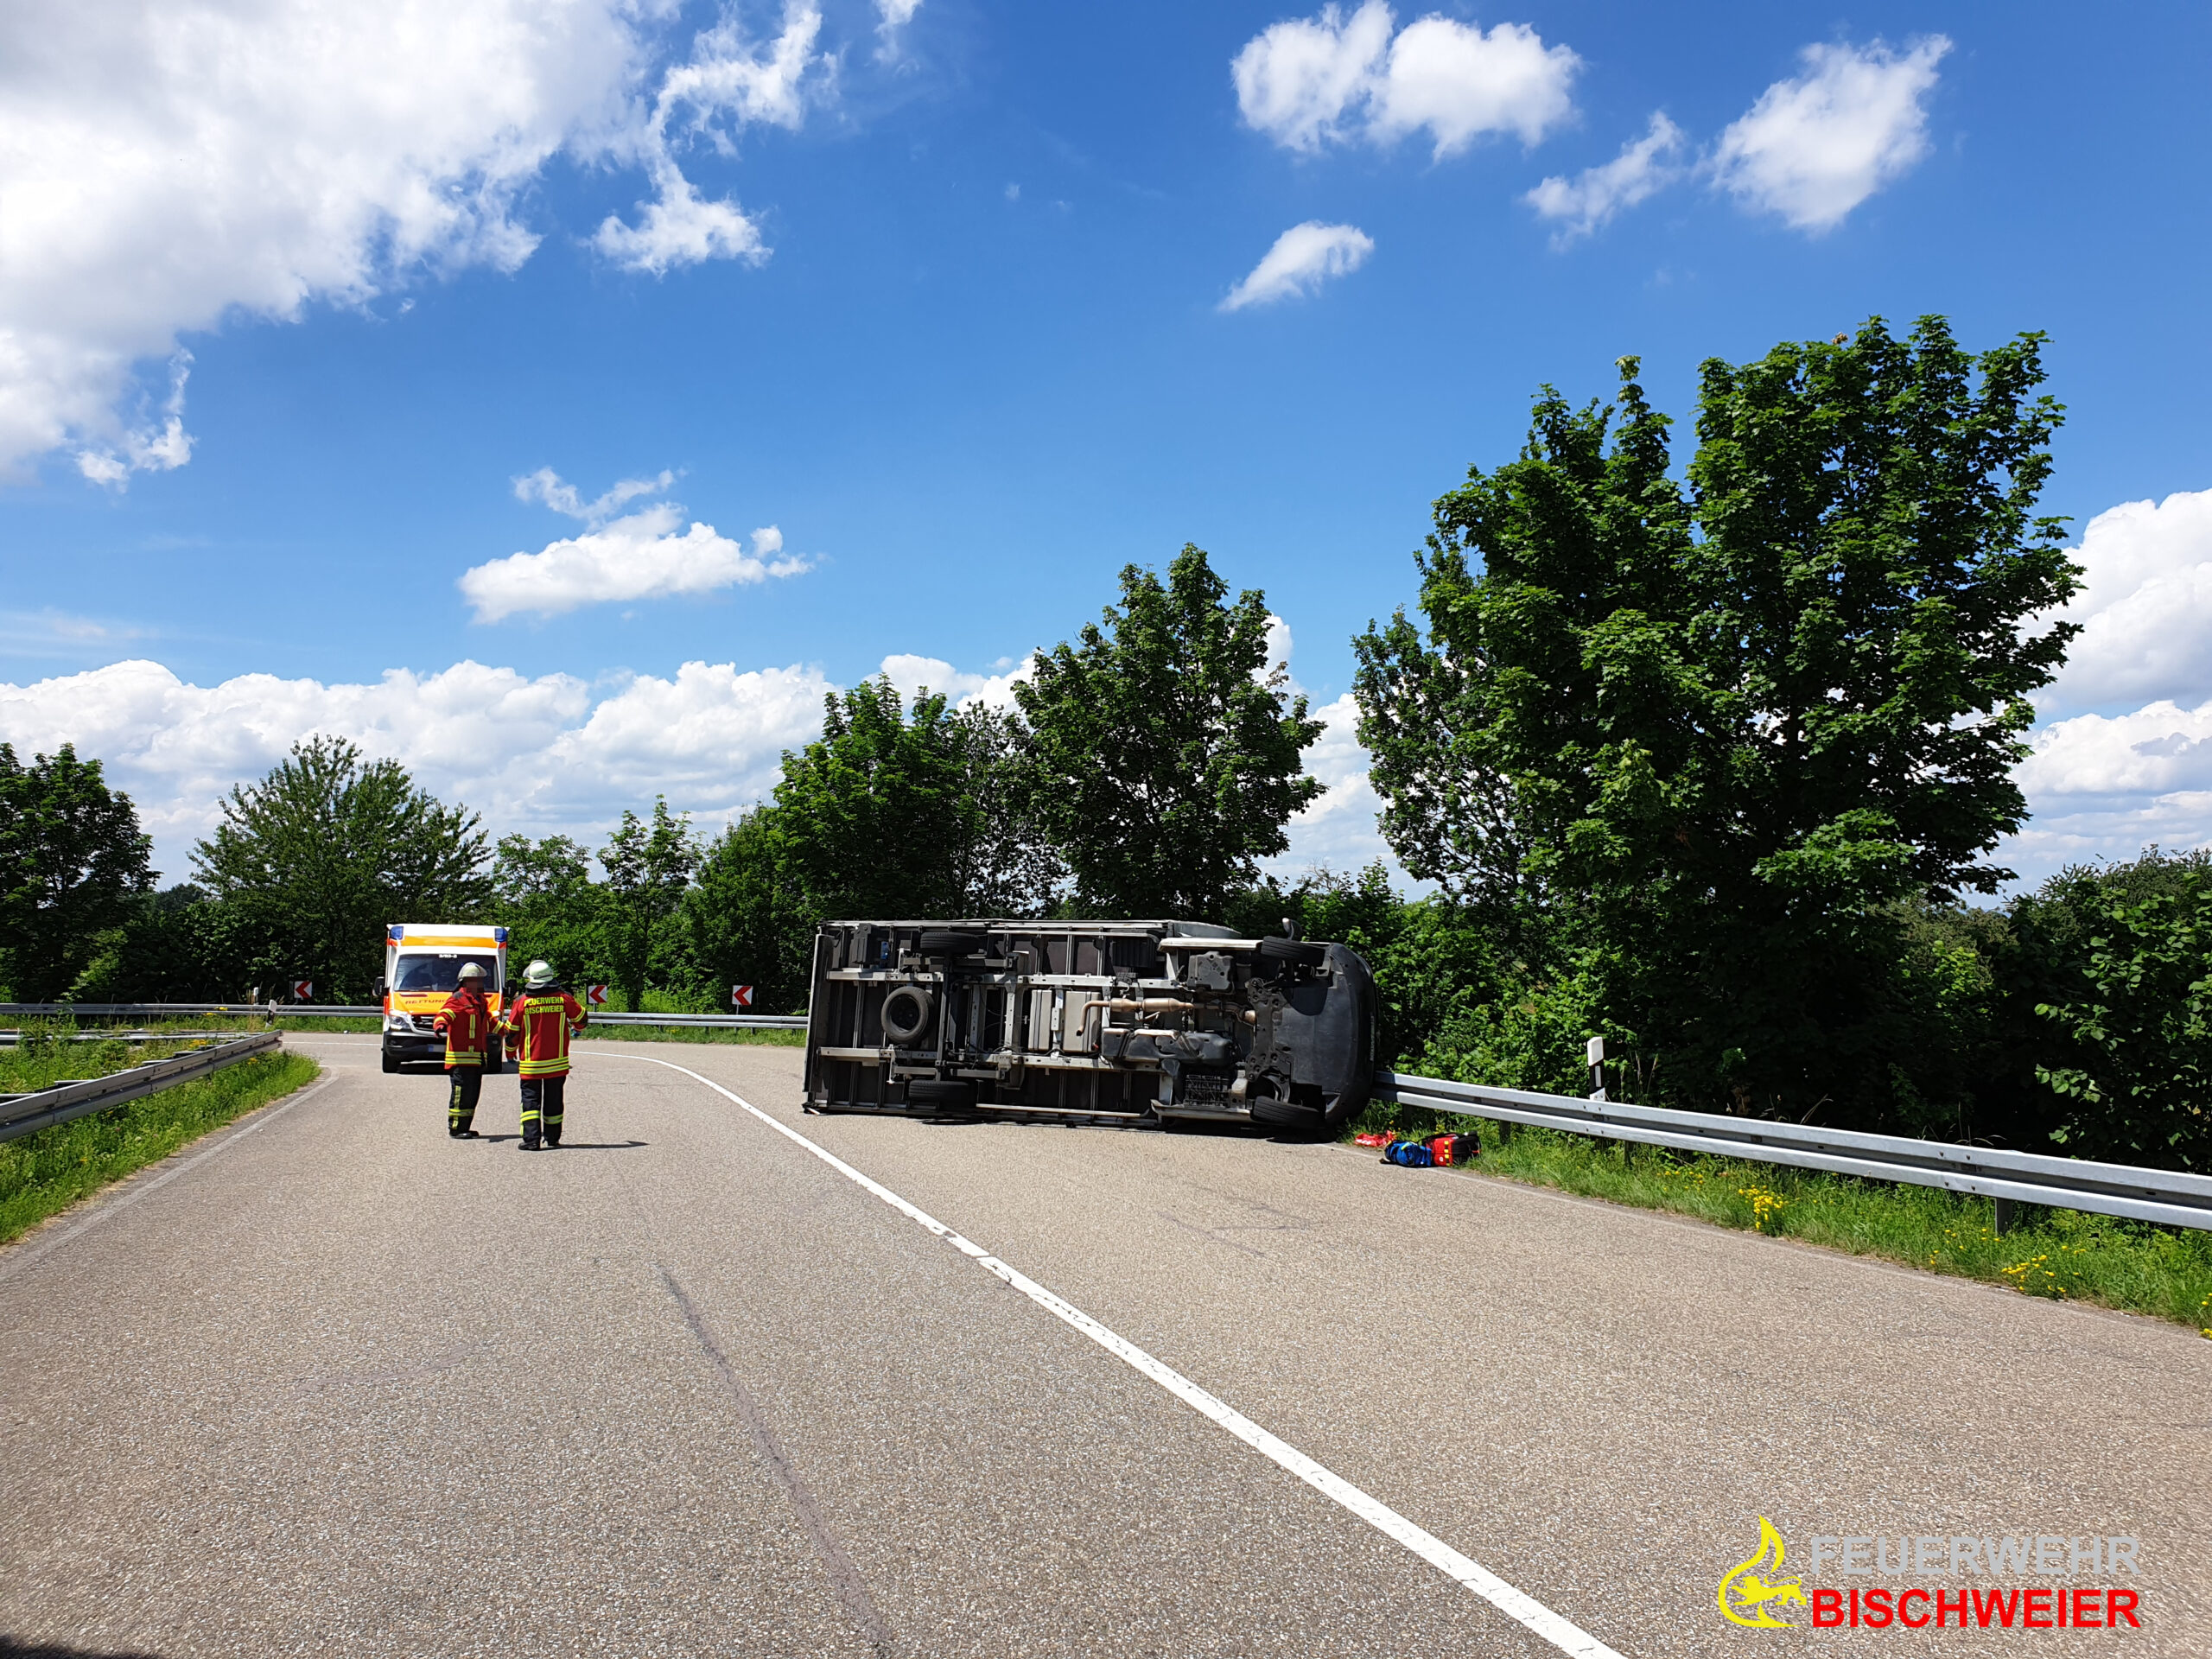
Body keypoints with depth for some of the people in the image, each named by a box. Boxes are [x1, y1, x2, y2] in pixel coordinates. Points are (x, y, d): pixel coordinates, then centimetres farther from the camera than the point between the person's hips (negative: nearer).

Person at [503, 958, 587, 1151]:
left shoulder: (522, 1001, -6)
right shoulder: (563, 999, -5)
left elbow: (512, 1031, 1)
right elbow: (582, 1019, 8)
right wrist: (576, 1026, 33)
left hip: (530, 1064, -1)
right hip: (557, 1063, 1)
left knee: (530, 1099, 3)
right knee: (553, 1101, 12)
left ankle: (531, 1139, -8)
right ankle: (552, 1138, 20)